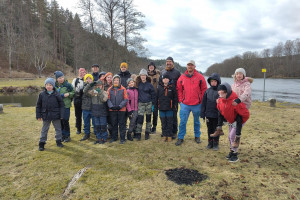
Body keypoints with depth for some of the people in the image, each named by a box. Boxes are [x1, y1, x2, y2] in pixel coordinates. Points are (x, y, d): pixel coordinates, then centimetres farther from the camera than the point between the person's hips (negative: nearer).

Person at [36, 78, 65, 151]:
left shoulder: (57, 94, -7)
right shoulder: (42, 94, -2)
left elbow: (61, 105, -3)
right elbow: (38, 106, 4)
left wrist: (61, 115, -7)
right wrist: (38, 115, 2)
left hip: (55, 115, -1)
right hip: (45, 115, 1)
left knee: (58, 128, 11)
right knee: (44, 130, 12)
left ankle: (58, 141, 28)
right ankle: (42, 143, 24)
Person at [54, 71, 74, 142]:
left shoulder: (68, 85, -4)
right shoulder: (55, 85, 4)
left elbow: (73, 93, 3)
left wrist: (68, 94, -16)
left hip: (66, 106, -4)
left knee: (65, 121, -2)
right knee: (60, 121, 10)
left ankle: (67, 136, 13)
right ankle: (62, 135, 25)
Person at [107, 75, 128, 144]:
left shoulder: (123, 89, -1)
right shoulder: (110, 89, 6)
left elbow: (126, 99, -3)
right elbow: (108, 99, 4)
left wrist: (120, 106, -14)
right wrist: (111, 106, -12)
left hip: (121, 110, -2)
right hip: (112, 110, 2)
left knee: (122, 124, 3)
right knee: (113, 124, 12)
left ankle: (122, 138, 12)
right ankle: (114, 137, 25)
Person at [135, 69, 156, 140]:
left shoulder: (149, 85, -1)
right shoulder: (138, 84, 3)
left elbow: (153, 94, 2)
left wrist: (153, 104, -2)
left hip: (148, 103, 0)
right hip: (140, 103, 0)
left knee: (148, 118, 8)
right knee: (140, 118, -6)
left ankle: (147, 133, 19)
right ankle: (138, 134, 4)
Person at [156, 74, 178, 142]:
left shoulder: (172, 87, -1)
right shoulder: (159, 87, 6)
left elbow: (175, 97, 2)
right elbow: (156, 97, 9)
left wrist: (175, 105, -4)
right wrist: (156, 106, 6)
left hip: (169, 108, -2)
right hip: (161, 108, 2)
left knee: (169, 122, 5)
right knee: (163, 122, 9)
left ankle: (169, 136, 15)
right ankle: (164, 135, 19)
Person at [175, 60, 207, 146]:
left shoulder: (200, 77, -1)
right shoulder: (182, 77, 4)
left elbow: (204, 89, 2)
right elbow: (179, 90, 9)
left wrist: (201, 100, -2)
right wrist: (180, 100, 2)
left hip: (197, 104, 0)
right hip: (185, 104, 1)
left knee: (197, 121, 16)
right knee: (182, 121, 1)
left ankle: (197, 136, 32)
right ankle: (180, 138, 13)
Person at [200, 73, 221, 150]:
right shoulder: (207, 91, 2)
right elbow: (203, 103, 5)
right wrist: (202, 114, 3)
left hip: (217, 115, -2)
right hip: (208, 114, 3)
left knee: (216, 129, 10)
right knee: (209, 129, 13)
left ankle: (216, 143, 24)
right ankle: (210, 142, 27)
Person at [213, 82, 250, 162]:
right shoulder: (221, 100, -16)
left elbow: (246, 114, -31)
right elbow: (219, 108, 11)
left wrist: (240, 123, -18)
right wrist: (222, 116, 10)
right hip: (230, 121, 7)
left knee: (232, 136, -12)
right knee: (230, 137, 14)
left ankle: (235, 155, 3)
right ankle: (232, 151, 32)